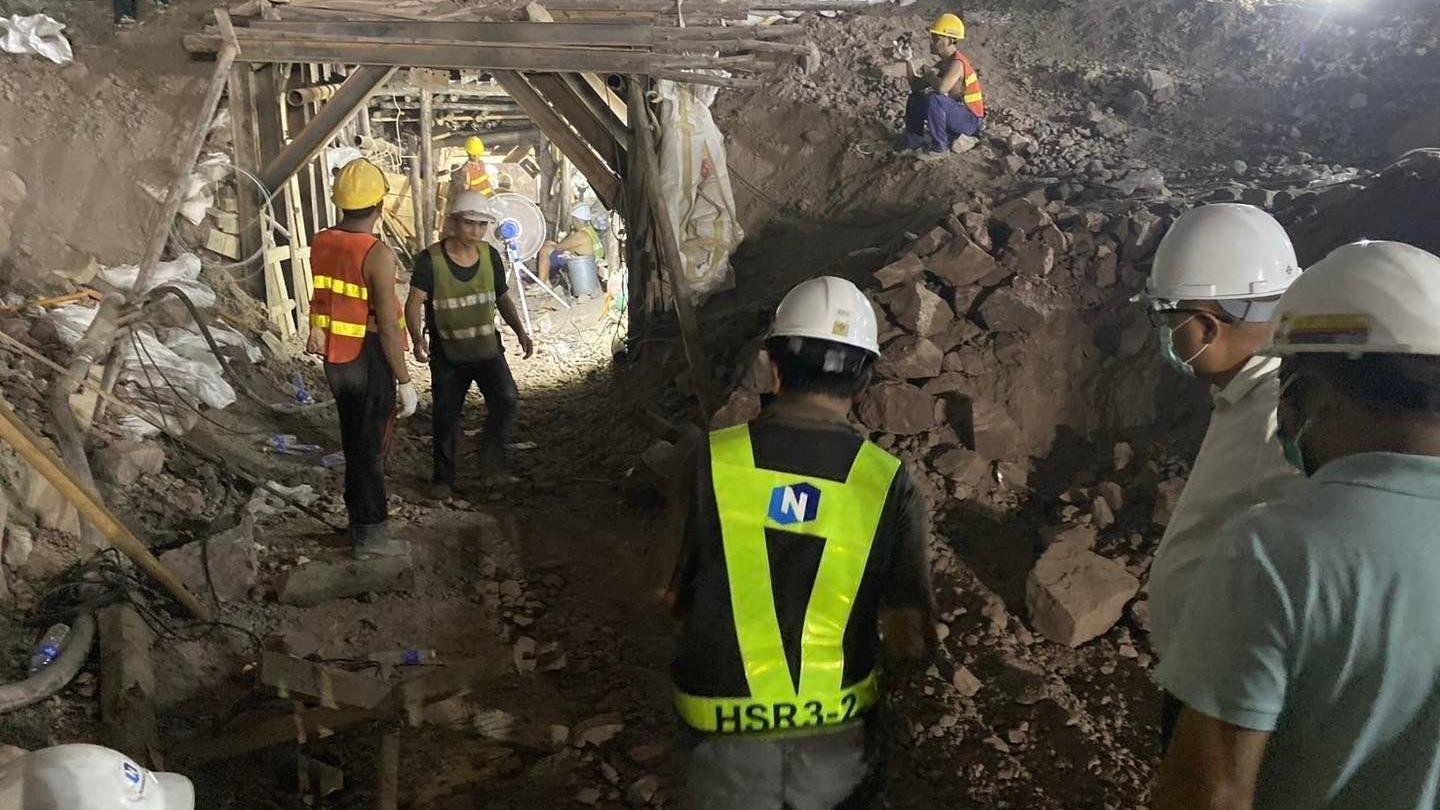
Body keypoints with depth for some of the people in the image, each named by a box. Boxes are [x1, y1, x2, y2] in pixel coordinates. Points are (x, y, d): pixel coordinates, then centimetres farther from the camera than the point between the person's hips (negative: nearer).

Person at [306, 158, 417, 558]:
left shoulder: (321, 244, 0)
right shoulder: (378, 255, -22)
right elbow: (388, 327, -22)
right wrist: (405, 381, -17)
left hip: (335, 359, 7)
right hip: (369, 360, -7)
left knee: (354, 441, 20)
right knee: (372, 447, 4)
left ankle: (359, 519, 33)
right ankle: (370, 533, 13)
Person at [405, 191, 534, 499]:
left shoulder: (490, 256, 1)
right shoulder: (431, 260, -12)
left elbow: (503, 299, 12)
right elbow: (414, 303, -17)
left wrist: (520, 331, -1)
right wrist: (417, 339, -34)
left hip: (487, 348, 2)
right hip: (447, 354, -2)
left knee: (507, 399, -20)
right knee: (446, 418, 7)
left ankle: (491, 459, 3)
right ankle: (443, 479, 27)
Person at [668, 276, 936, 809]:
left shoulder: (711, 462, -15)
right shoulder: (888, 483, -13)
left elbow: (678, 599, -3)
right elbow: (913, 643, -8)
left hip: (729, 731, -1)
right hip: (835, 733, 2)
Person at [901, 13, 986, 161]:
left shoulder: (957, 63, -24)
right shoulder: (943, 63, 4)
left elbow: (942, 88, -43)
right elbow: (916, 86, 6)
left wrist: (930, 75, -20)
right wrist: (908, 59, -5)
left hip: (971, 121, -9)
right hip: (956, 113, 9)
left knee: (934, 100, -32)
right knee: (915, 98, 8)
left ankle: (940, 148, -16)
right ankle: (914, 142, 15)